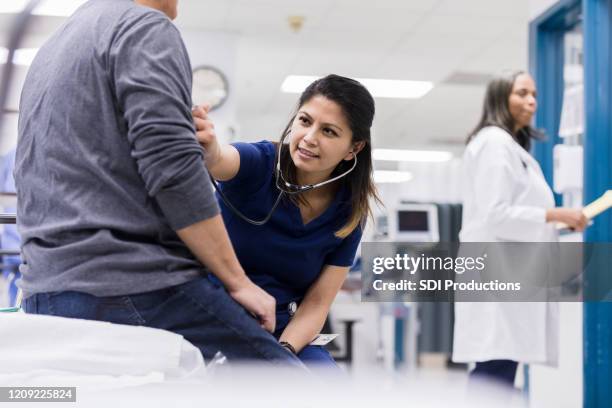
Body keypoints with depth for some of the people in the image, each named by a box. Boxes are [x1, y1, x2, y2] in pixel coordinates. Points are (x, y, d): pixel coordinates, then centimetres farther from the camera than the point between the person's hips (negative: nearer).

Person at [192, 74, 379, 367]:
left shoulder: (349, 212, -4)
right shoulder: (259, 163, -13)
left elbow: (317, 304, -2)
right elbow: (218, 160, -38)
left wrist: (281, 353, -20)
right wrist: (205, 148, -62)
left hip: (287, 335, 3)